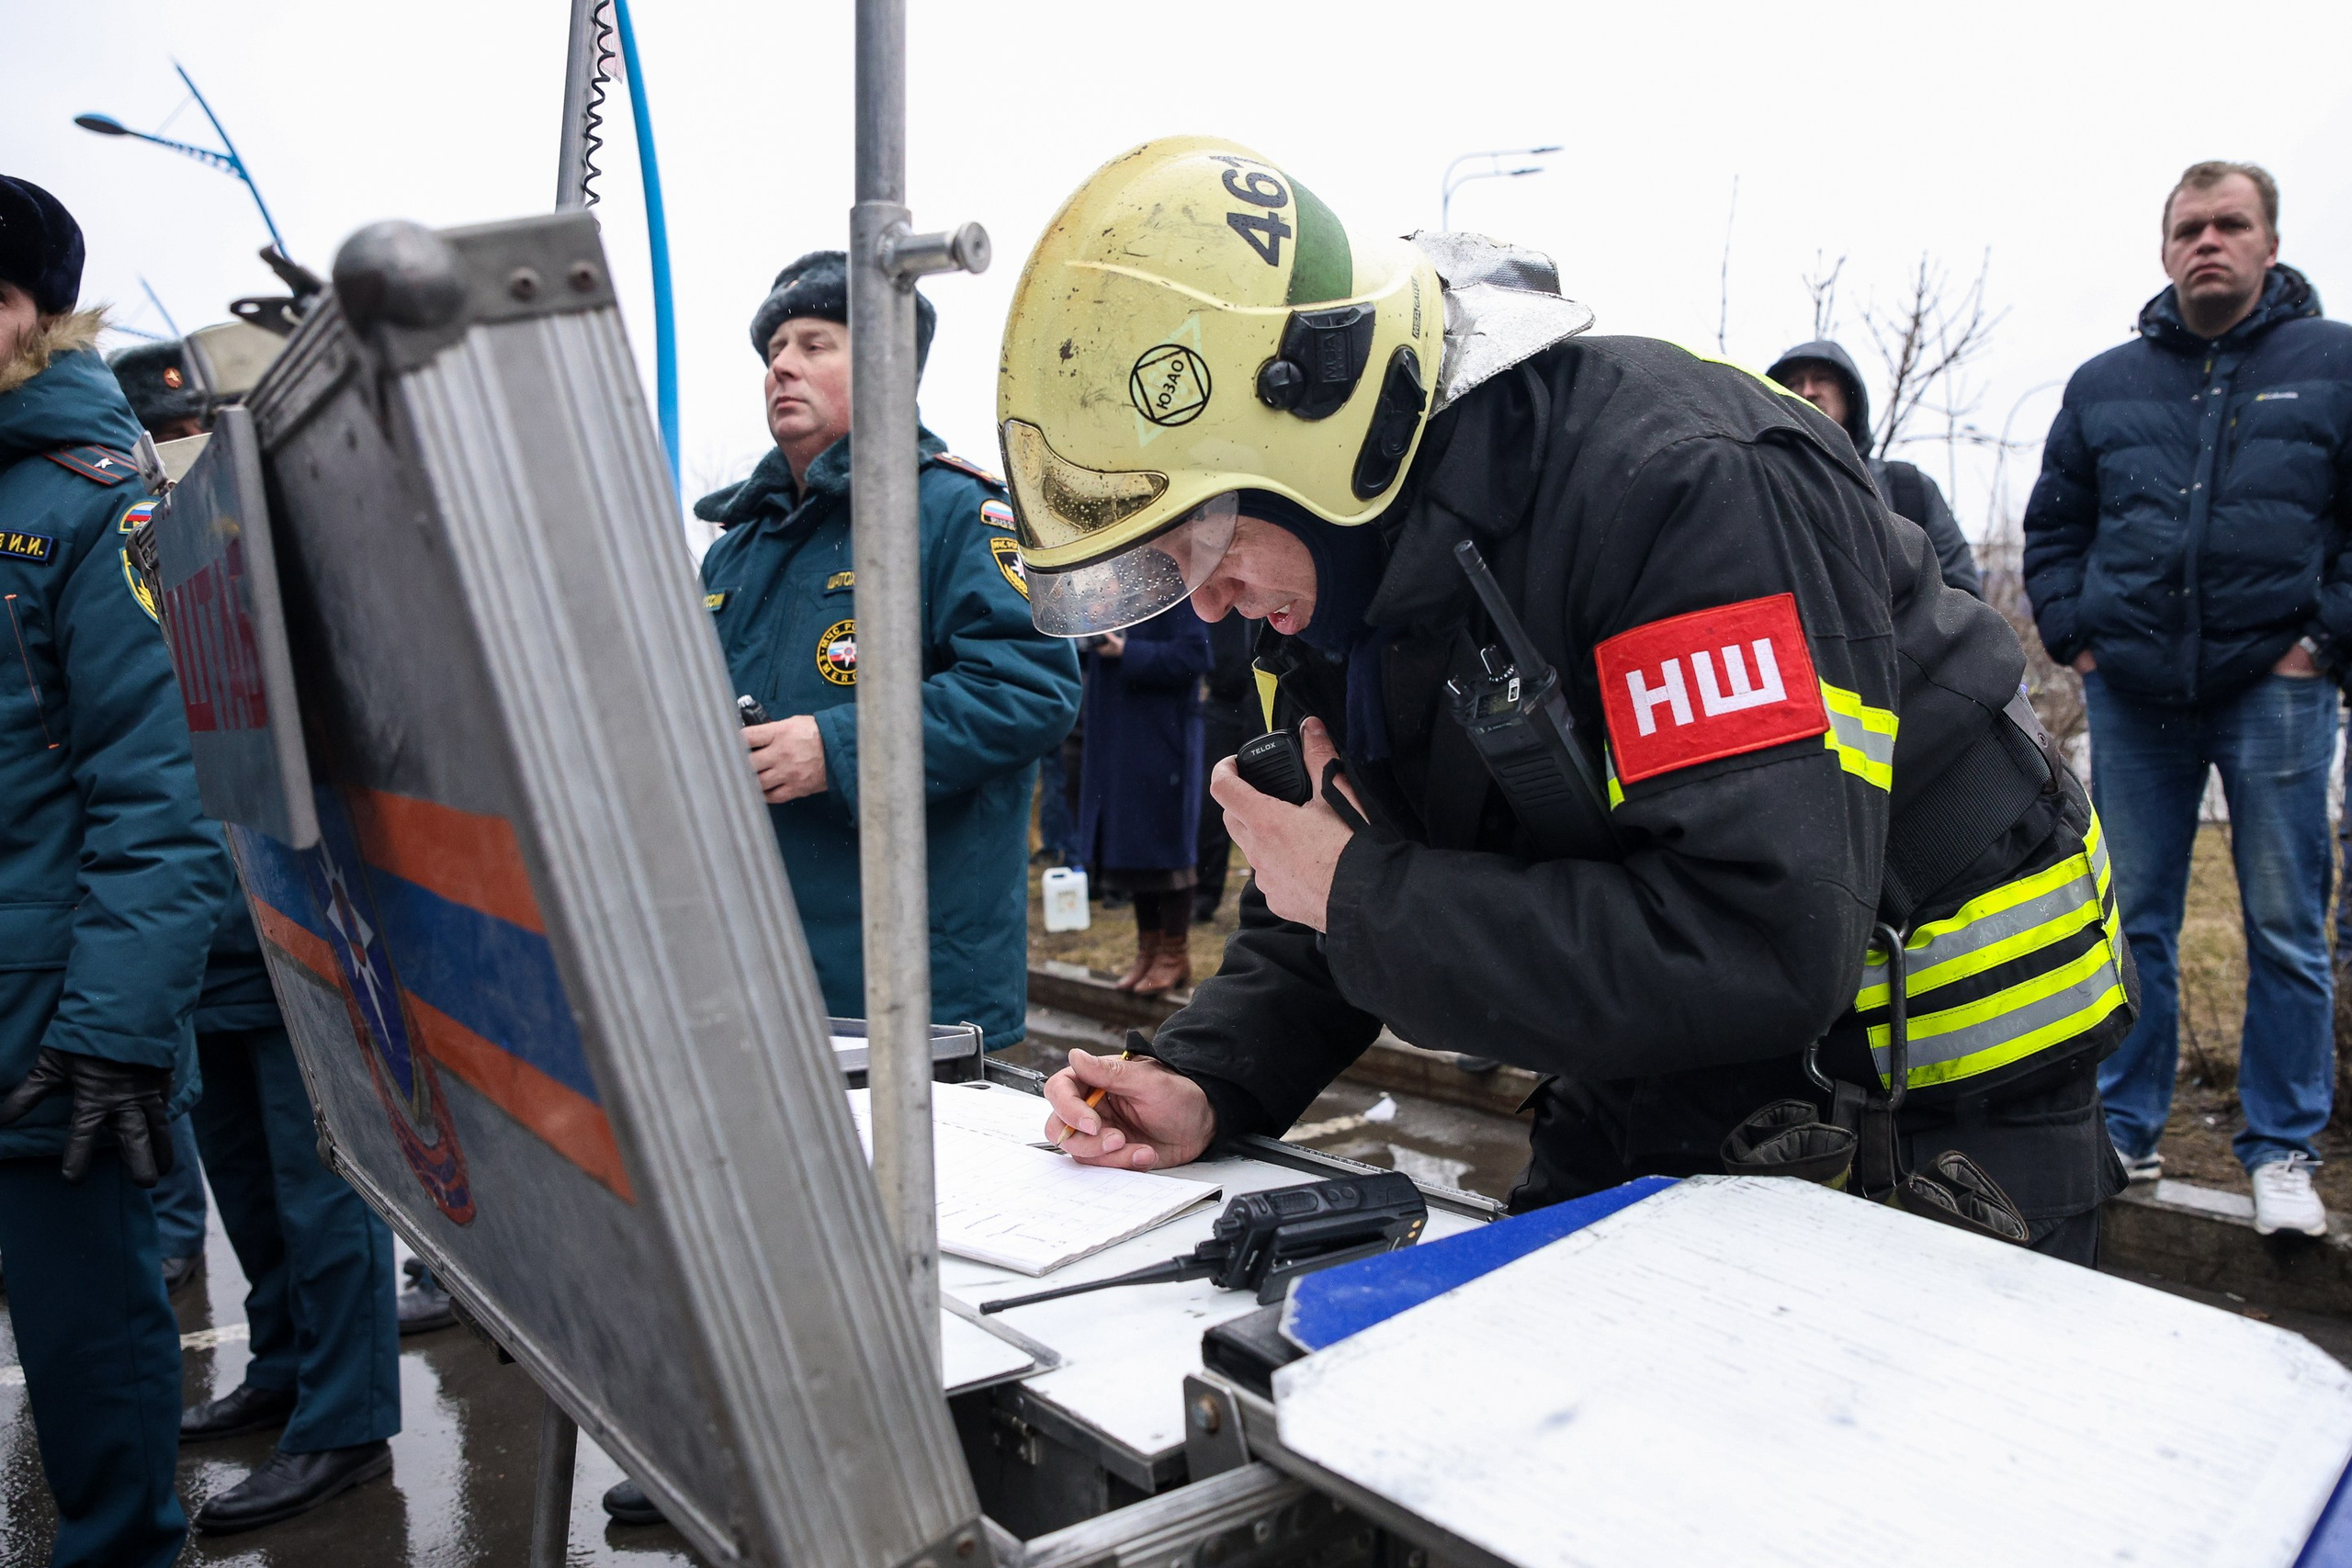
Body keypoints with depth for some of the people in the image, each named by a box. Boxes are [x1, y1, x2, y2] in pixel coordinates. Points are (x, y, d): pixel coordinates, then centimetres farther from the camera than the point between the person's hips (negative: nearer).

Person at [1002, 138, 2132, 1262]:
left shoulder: (1679, 483, -29)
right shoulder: (1342, 569, -3)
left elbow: (1764, 945, -37)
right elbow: (1316, 911, 6)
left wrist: (1370, 898, -27)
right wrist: (1206, 1086, -13)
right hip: (1650, 1104, 7)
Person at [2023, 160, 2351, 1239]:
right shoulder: (2103, 384, 11)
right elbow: (2053, 528, 18)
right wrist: (2074, 637, 7)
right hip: (2132, 695, 3)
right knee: (2135, 921, 8)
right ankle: (2125, 1130, 18)